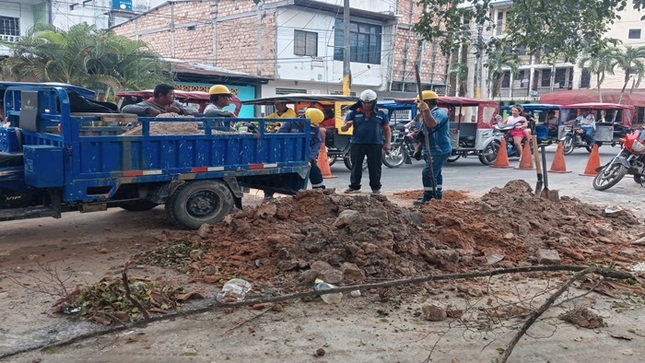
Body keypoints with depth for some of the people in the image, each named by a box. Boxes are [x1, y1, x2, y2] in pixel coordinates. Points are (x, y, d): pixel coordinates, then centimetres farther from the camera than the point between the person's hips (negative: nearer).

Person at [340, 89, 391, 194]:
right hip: (357, 144, 0)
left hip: (375, 144, 0)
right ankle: (354, 186, 16)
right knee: (356, 167, 6)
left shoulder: (381, 114, 6)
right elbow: (343, 128, 4)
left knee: (375, 168, 3)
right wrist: (347, 125, -20)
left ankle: (376, 187, 14)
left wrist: (387, 143, 2)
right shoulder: (353, 113, 4)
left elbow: (387, 129, 13)